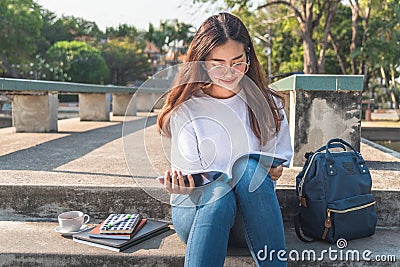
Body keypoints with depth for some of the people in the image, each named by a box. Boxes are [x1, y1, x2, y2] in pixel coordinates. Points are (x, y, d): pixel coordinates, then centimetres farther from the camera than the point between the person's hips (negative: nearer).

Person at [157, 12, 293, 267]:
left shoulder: (266, 102, 4)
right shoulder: (185, 110, -2)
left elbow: (283, 152, 14)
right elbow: (189, 173, -4)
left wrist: (276, 168, -10)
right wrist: (181, 185, -28)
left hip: (251, 213, 2)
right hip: (197, 210, -1)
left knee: (249, 167, -33)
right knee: (218, 197, -38)